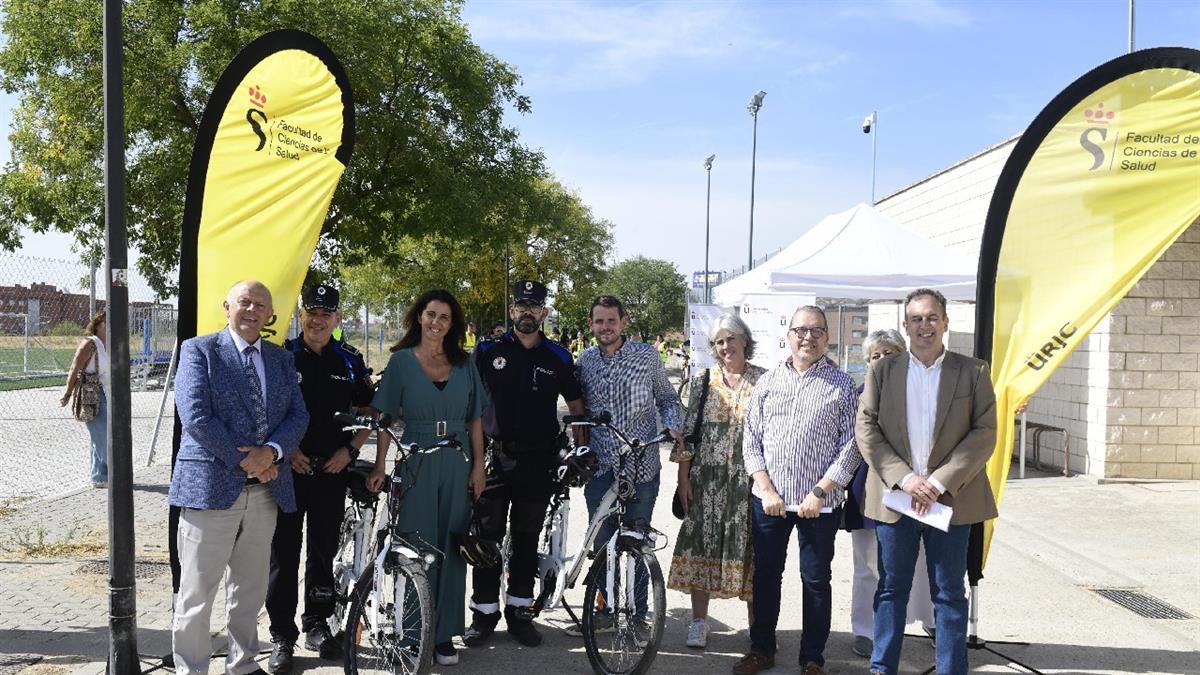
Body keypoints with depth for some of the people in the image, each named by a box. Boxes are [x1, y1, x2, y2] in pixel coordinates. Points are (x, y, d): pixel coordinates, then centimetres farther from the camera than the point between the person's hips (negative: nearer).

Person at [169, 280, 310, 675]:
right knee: (197, 593, 2)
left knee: (250, 590, 14)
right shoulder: (198, 350, -1)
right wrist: (243, 461, -13)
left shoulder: (281, 359, 14)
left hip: (265, 490, 5)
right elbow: (196, 416, -12)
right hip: (211, 487, -5)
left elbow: (298, 414, 6)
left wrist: (270, 452, -13)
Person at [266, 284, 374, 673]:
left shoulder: (350, 361, 5)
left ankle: (317, 625, 26)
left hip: (332, 470, 2)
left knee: (324, 552, 11)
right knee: (284, 554, 2)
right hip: (288, 468, -2)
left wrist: (350, 450, -1)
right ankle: (282, 636, 12)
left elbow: (368, 413, 12)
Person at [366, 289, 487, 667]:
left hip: (457, 465, 2)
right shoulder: (401, 361, 1)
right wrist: (380, 467, -9)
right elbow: (385, 418, -1)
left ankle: (444, 635, 16)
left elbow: (475, 419, 8)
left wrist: (478, 465, 2)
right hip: (416, 464, -2)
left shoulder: (464, 363, 8)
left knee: (450, 549, 6)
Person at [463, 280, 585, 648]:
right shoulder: (489, 351, 3)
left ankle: (518, 611, 22)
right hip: (494, 456, -1)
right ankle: (484, 613, 14)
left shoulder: (558, 358, 6)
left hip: (538, 462, 1)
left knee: (526, 540, 10)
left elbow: (577, 407, 11)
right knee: (487, 536, 2)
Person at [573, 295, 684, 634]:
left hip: (640, 463, -3)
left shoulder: (647, 355, 0)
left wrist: (673, 428, -8)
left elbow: (667, 398, 9)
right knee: (602, 542, 10)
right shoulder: (585, 360, 7)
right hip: (599, 464, 3)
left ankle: (637, 613, 18)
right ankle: (607, 609, 25)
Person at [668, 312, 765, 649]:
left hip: (749, 478, -1)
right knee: (702, 541, 3)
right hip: (707, 479, 2)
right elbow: (688, 430, 6)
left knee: (748, 546, 2)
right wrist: (683, 477, 1)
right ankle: (699, 622, 16)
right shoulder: (704, 381, 6)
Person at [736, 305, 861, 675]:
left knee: (816, 581, 7)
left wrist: (820, 493, -11)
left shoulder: (842, 385, -1)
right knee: (766, 575, 12)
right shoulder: (768, 380, 6)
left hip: (819, 502, -2)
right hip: (768, 498, 2)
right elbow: (751, 440, 5)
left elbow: (850, 446, -5)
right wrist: (767, 489, -5)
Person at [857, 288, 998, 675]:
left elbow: (985, 433, -3)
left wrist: (939, 482, -13)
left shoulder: (973, 372, 2)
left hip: (950, 498, -1)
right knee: (891, 588, 10)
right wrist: (904, 478, -12)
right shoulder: (882, 371, 4)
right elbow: (866, 430, 0)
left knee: (949, 594, 8)